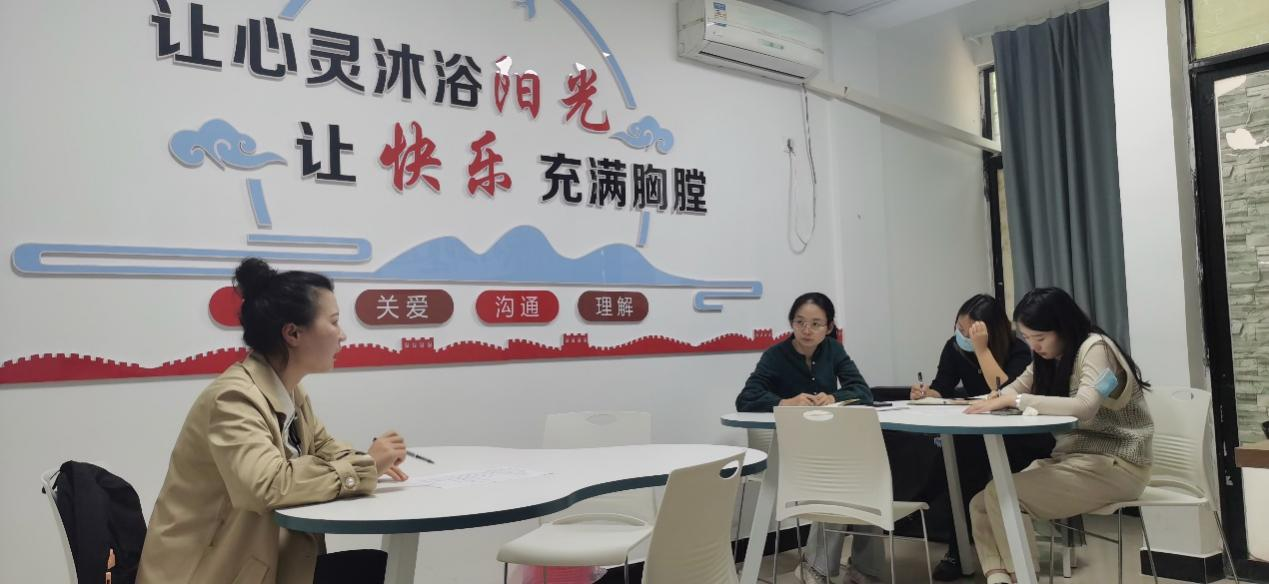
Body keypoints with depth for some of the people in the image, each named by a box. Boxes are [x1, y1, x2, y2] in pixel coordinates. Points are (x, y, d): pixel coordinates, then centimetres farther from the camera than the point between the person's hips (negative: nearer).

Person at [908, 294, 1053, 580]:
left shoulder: (1017, 351, -16)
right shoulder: (955, 346, -2)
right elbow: (940, 390, -4)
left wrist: (981, 349, -35)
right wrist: (925, 393, -28)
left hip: (1017, 438, -4)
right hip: (974, 436, 5)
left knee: (967, 454, -34)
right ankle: (958, 549, -13)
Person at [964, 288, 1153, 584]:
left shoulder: (1095, 347, -14)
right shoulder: (1050, 357, 11)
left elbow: (1084, 407, -30)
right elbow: (1015, 391, 13)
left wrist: (1016, 400, -26)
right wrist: (994, 401, -11)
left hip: (1114, 465, -8)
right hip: (1070, 457, 8)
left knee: (1000, 495, -24)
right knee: (981, 505, -10)